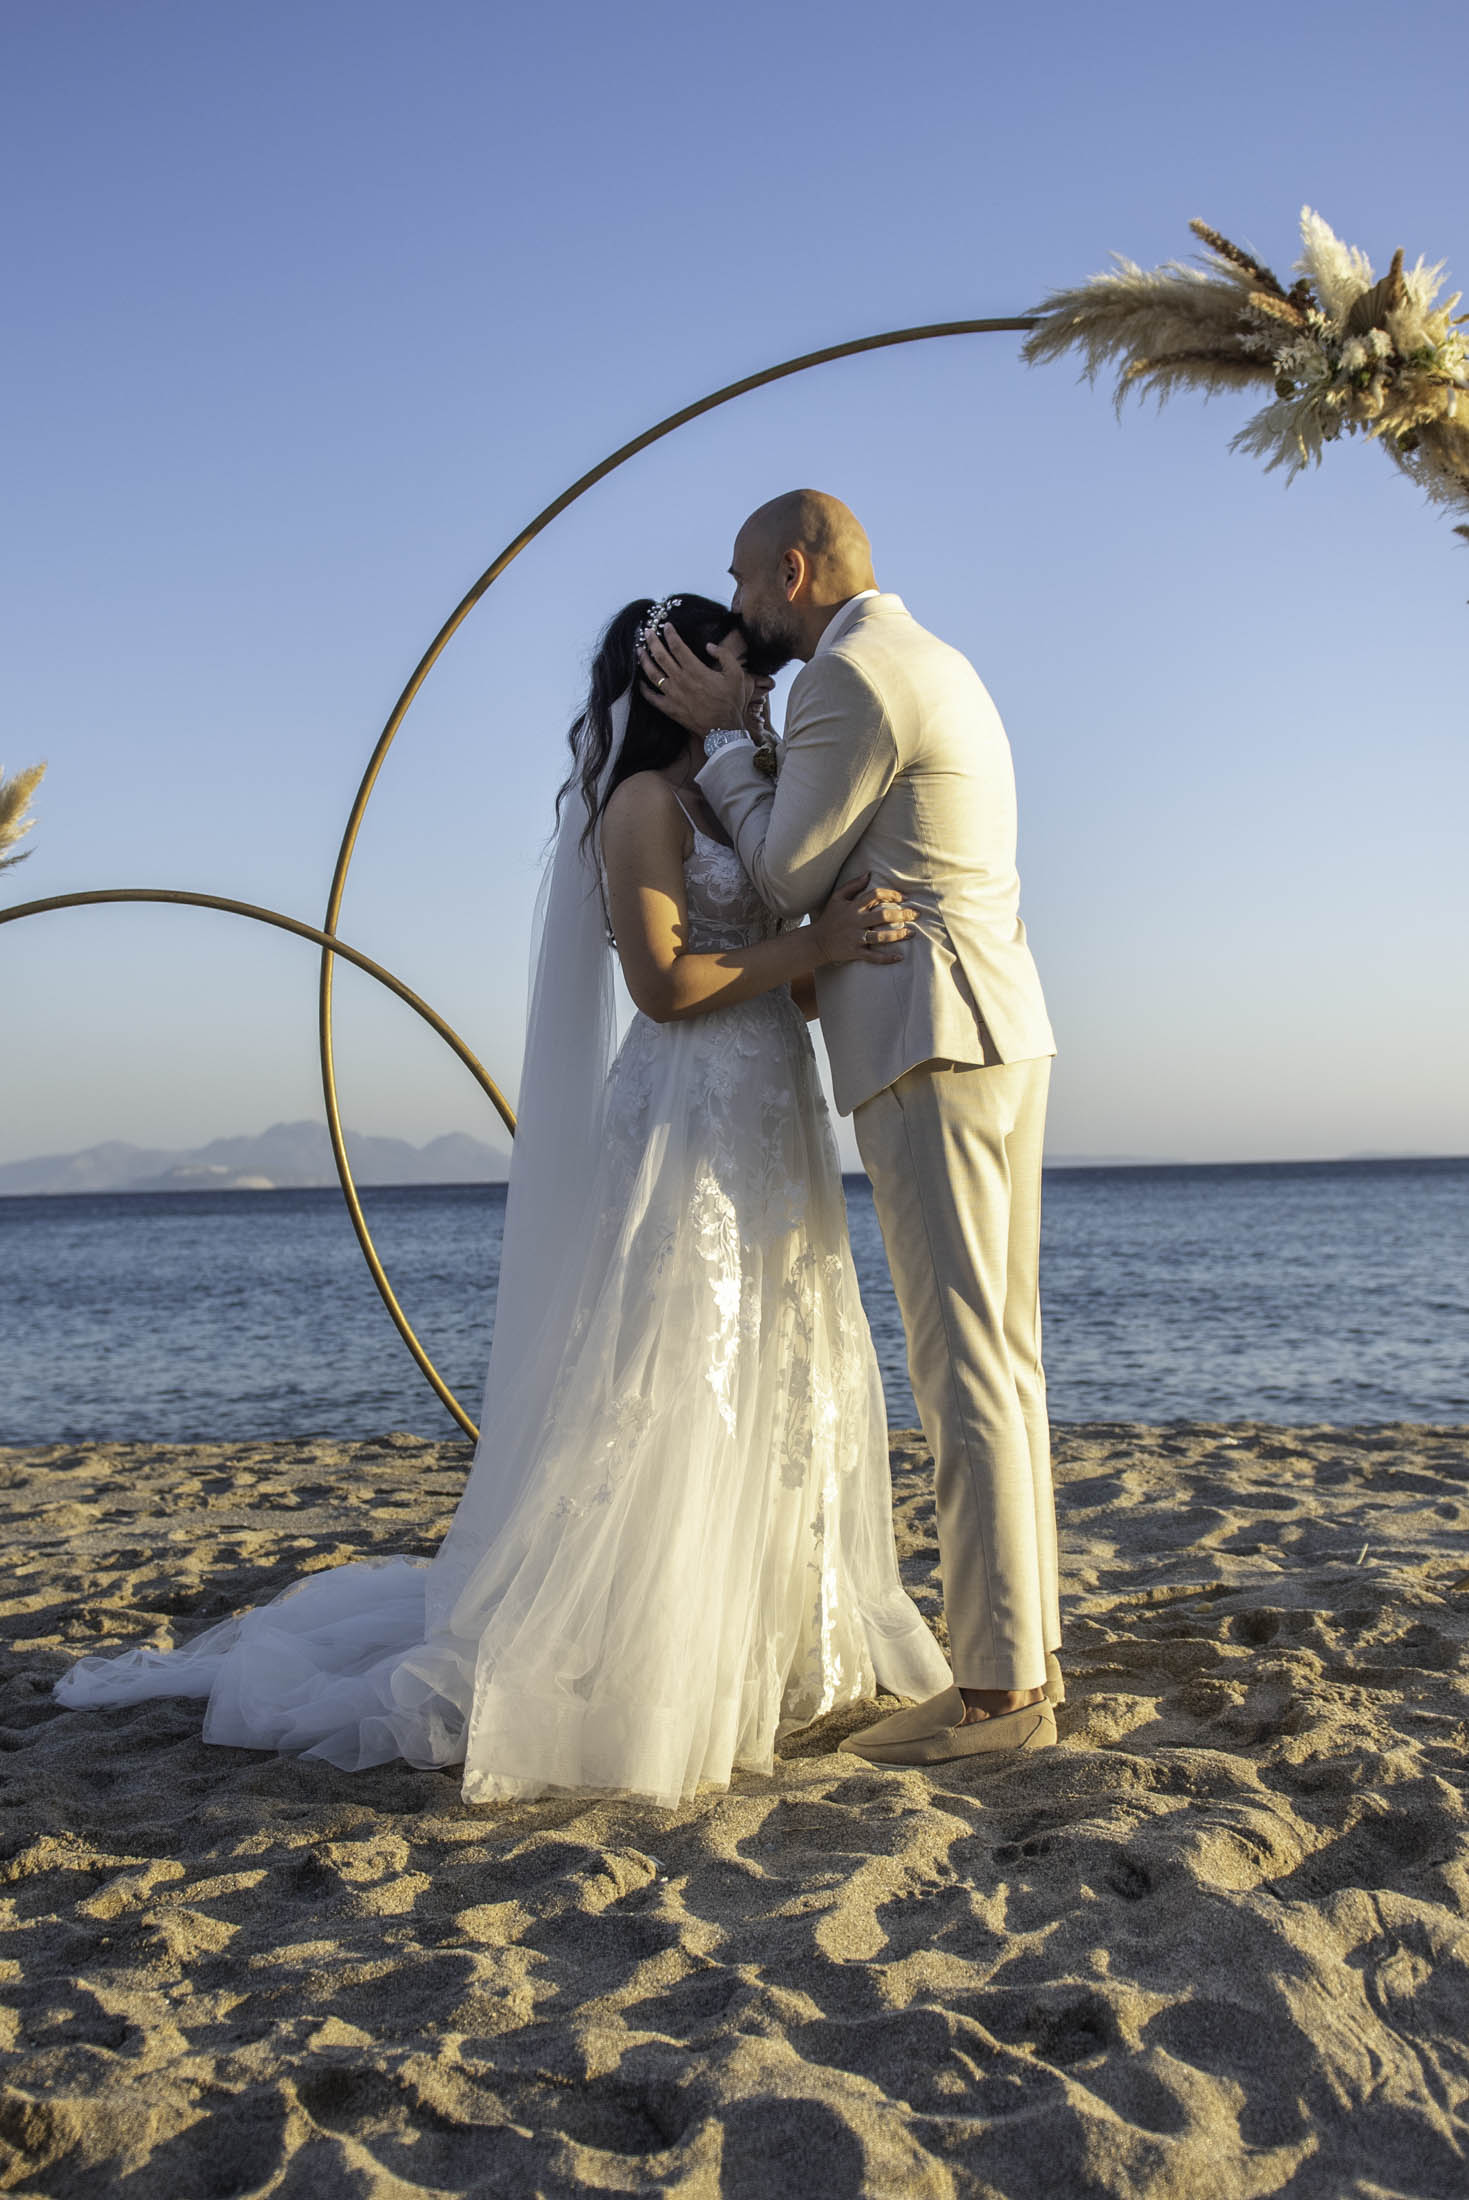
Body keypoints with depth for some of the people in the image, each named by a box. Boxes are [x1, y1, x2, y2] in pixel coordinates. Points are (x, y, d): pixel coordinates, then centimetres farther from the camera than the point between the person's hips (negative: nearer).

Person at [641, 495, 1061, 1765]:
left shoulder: (847, 677, -9)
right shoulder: (941, 665, 22)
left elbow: (788, 880, -5)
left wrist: (722, 734, 5)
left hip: (929, 1047, -10)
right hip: (999, 1038, 10)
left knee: (965, 1368, -9)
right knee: (1000, 1362, 10)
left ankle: (998, 1690, -3)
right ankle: (1028, 1658, 16)